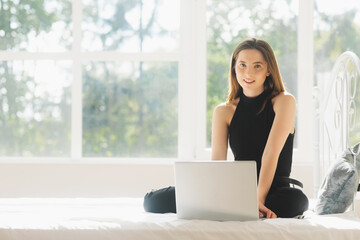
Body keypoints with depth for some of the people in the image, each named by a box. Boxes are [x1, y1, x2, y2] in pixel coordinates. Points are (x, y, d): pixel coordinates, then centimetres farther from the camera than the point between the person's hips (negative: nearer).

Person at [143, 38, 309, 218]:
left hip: (274, 191, -2)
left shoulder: (284, 102, 0)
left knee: (296, 200, -41)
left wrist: (259, 198, -27)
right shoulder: (224, 112, 8)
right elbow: (217, 160, -5)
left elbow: (271, 153, -13)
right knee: (154, 201, -14)